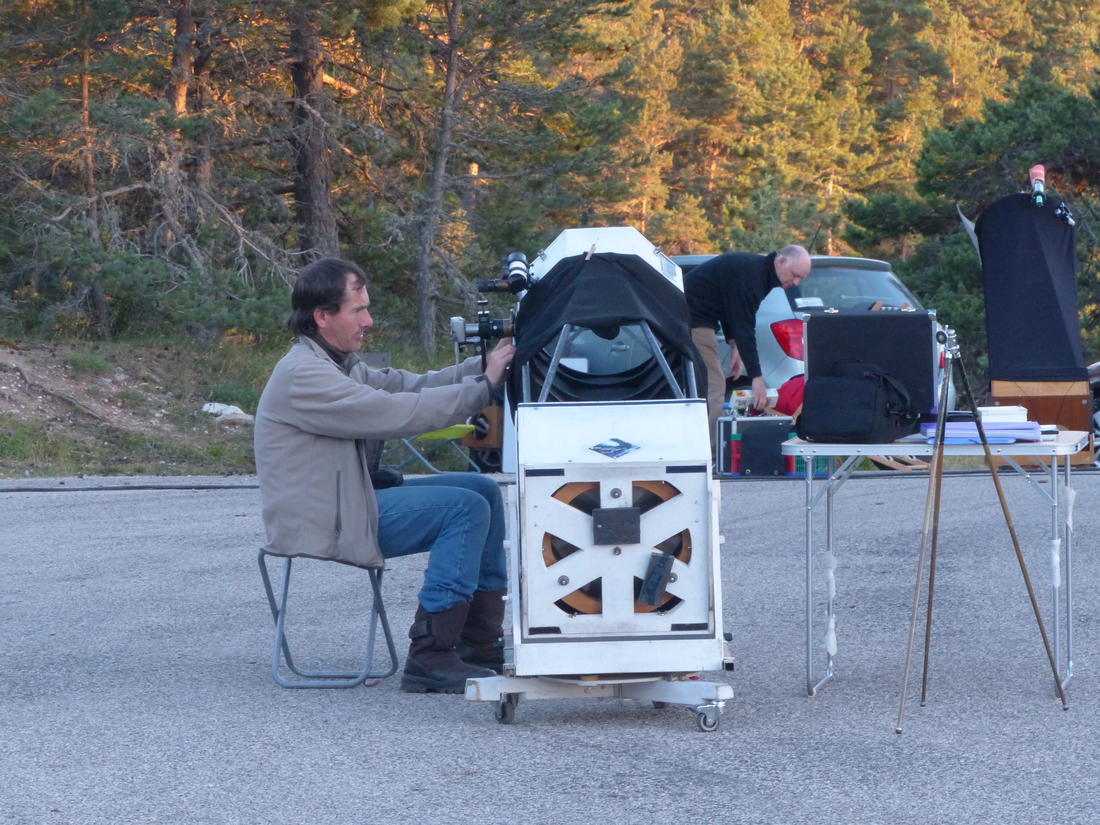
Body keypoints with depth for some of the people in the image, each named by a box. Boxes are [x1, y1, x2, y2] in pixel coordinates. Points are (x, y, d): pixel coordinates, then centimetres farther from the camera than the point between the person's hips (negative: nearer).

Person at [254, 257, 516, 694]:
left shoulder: (339, 365, 15)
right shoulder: (302, 375, -20)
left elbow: (410, 385, 11)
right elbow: (396, 413, -24)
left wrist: (483, 366, -3)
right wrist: (483, 385, -18)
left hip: (353, 497, 11)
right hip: (321, 522, -11)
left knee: (483, 490, 8)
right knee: (466, 509, -18)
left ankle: (482, 644, 10)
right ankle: (429, 659, -19)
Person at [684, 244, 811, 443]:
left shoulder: (759, 270, 10)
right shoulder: (748, 273, -23)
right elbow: (744, 327, -26)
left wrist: (734, 344, 8)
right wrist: (756, 378, -25)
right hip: (694, 321, -11)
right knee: (713, 388, -14)